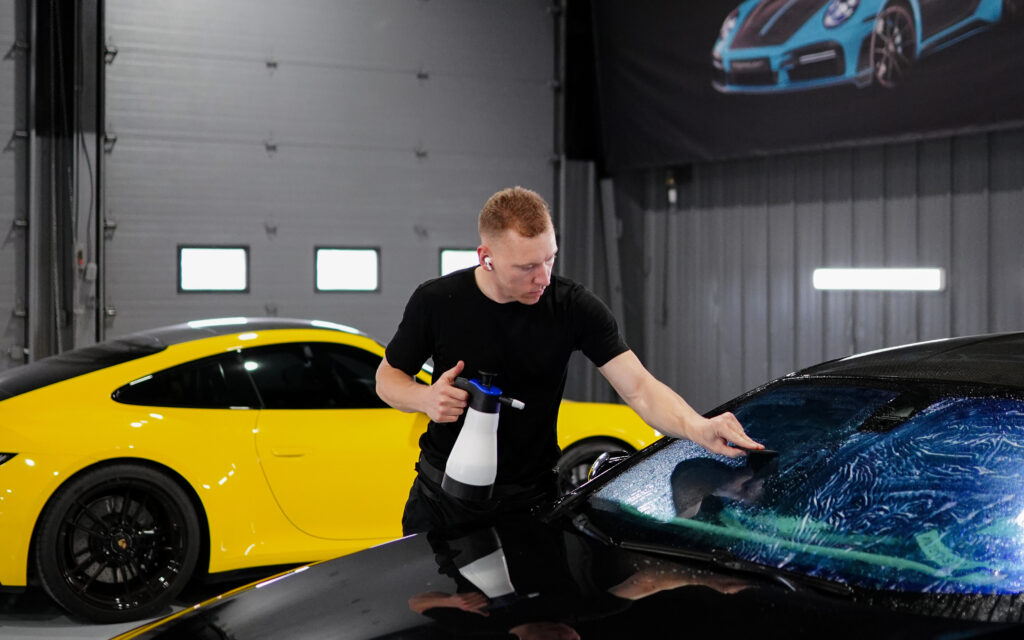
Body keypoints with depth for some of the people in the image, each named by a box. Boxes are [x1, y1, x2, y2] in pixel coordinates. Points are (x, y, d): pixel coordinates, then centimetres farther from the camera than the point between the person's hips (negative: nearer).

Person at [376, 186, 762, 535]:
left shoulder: (574, 307, -12)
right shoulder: (436, 302, -11)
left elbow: (639, 387, -19)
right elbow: (387, 376, 2)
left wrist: (697, 428, -39)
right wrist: (426, 398, -21)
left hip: (530, 503, 0)